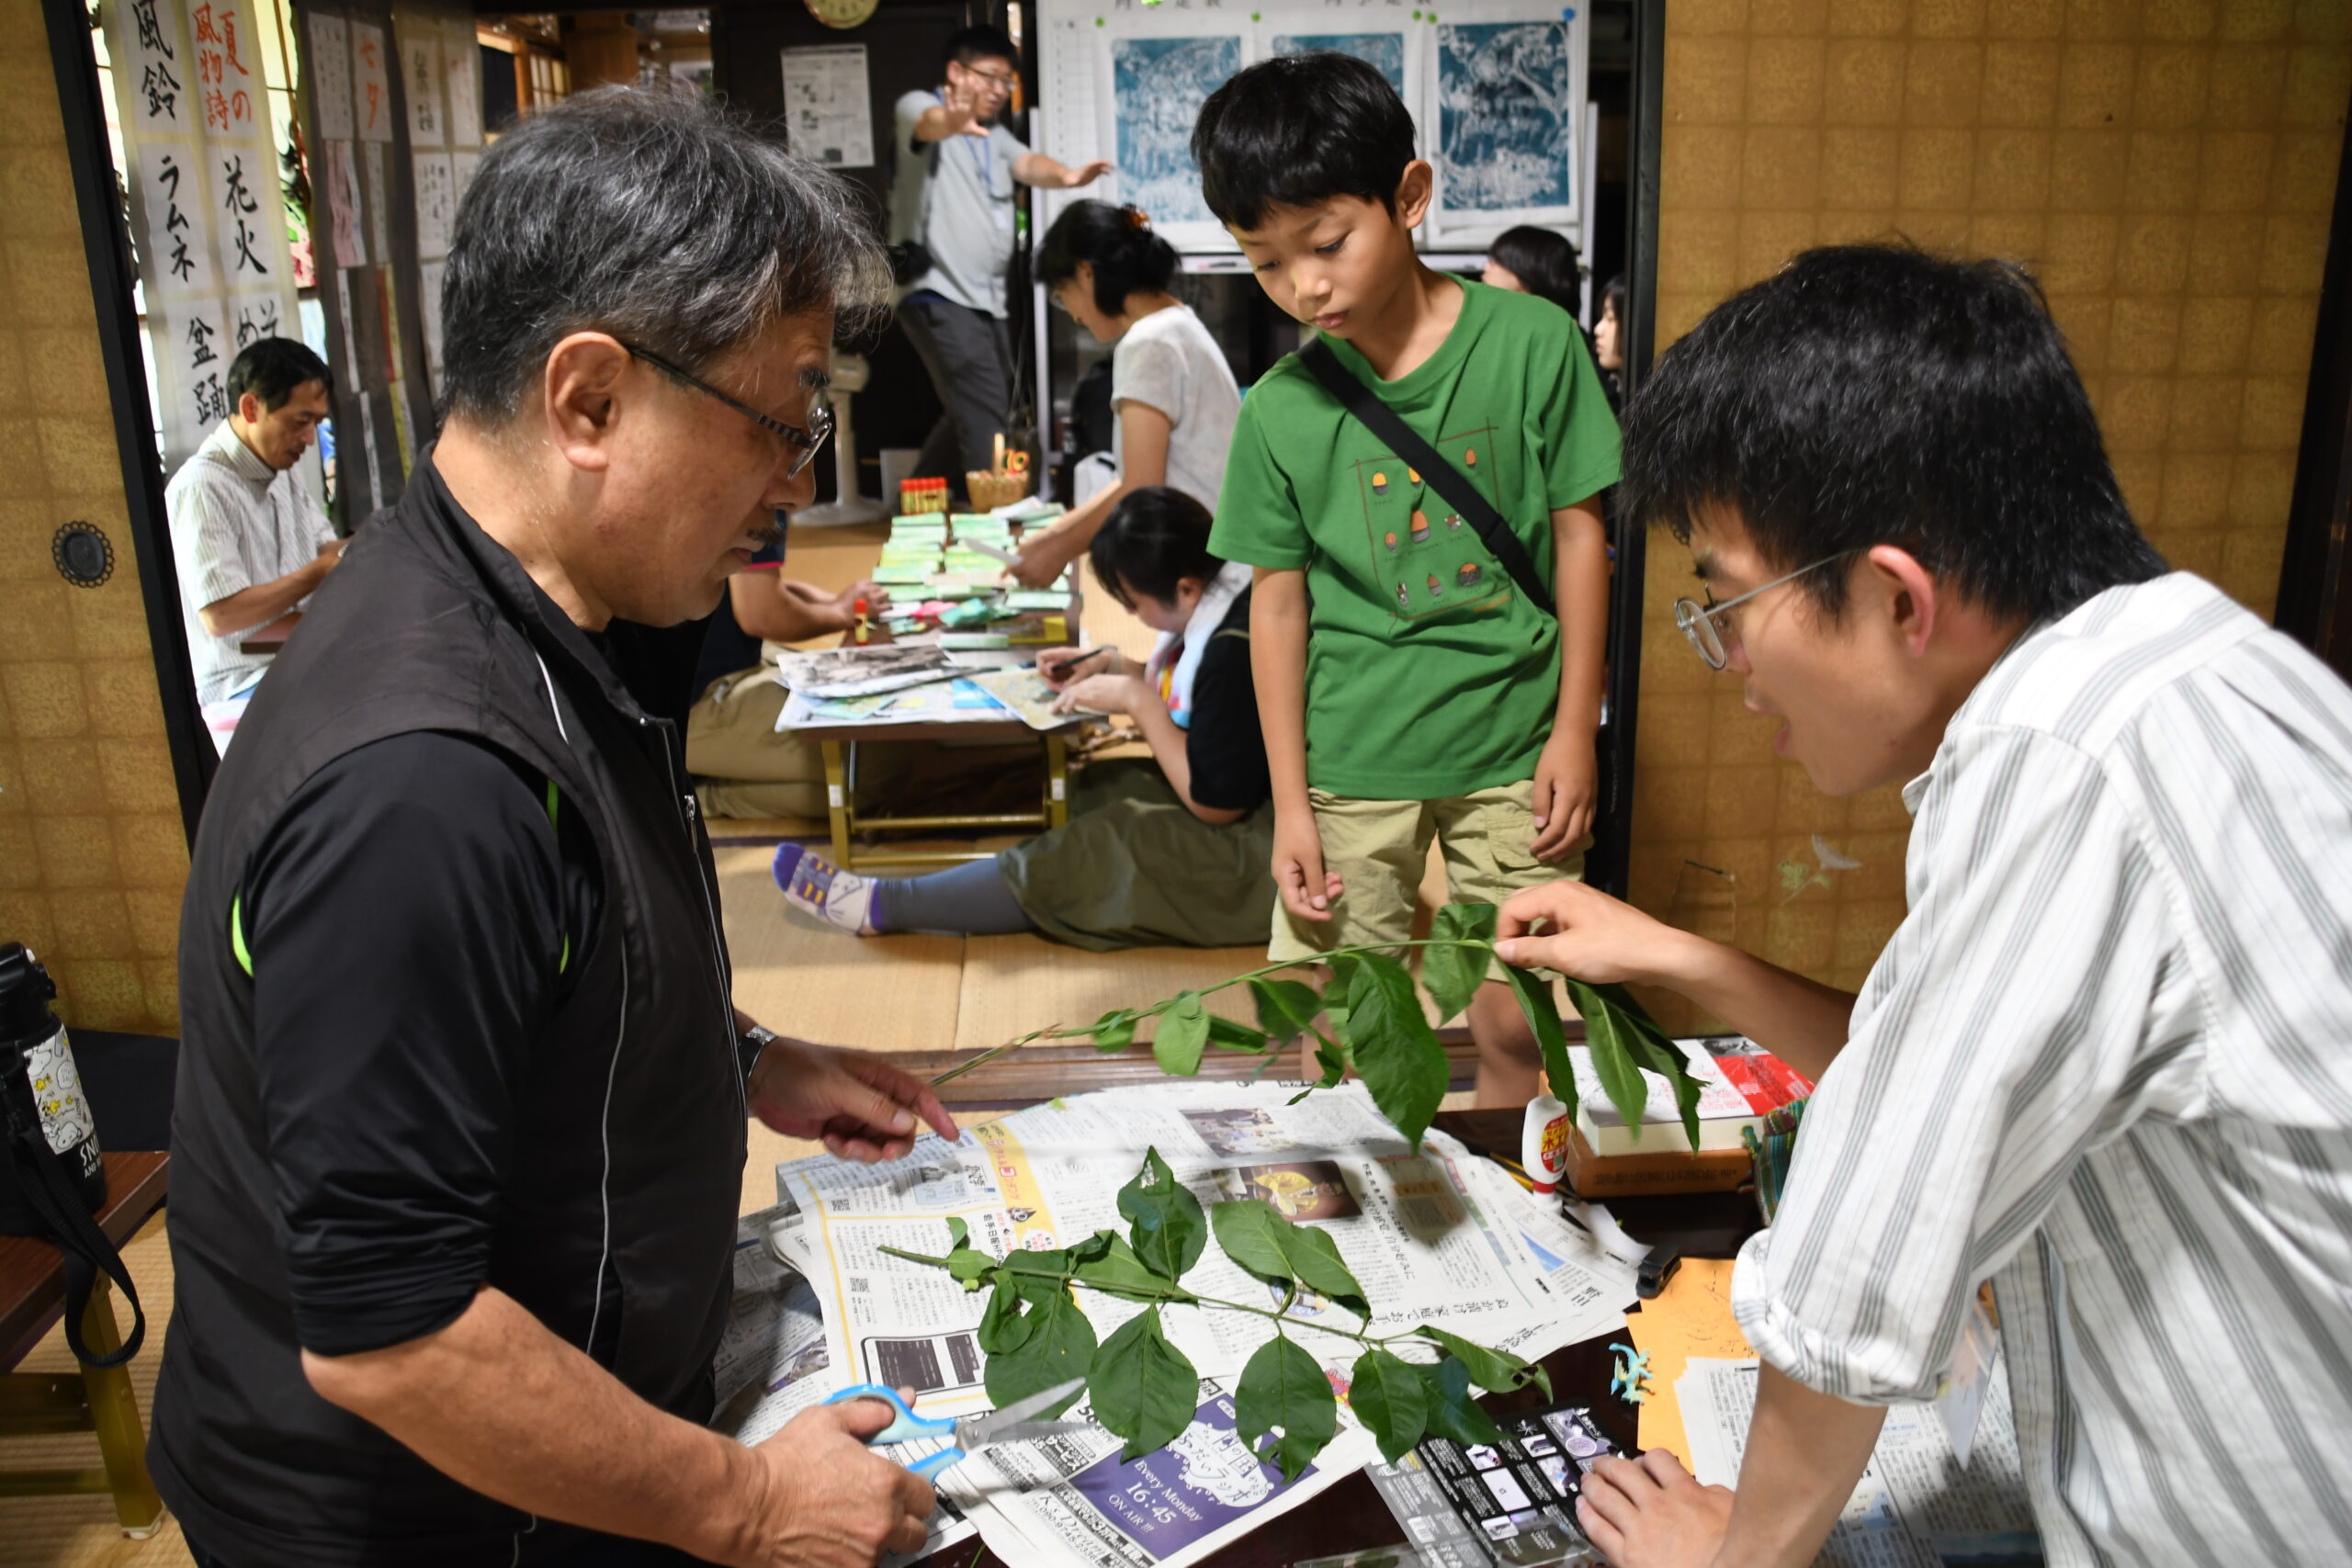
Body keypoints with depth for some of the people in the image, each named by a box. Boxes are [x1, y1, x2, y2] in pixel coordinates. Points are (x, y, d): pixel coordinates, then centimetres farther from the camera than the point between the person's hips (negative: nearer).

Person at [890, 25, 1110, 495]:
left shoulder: (995, 135, 21)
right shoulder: (919, 106, -1)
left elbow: (1028, 163, 0)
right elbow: (929, 124, -26)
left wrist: (1064, 176, -23)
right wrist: (953, 122, -51)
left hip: (986, 299, 9)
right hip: (939, 295, -8)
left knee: (975, 412, 16)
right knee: (985, 416, -17)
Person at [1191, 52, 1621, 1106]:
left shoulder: (1532, 342, -9)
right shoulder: (1280, 407, -6)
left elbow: (1579, 533, -2)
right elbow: (1277, 602, 0)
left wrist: (1575, 732, -2)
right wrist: (1290, 805, 0)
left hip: (1513, 747, 0)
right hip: (1352, 762, 1)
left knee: (1514, 1027, 9)